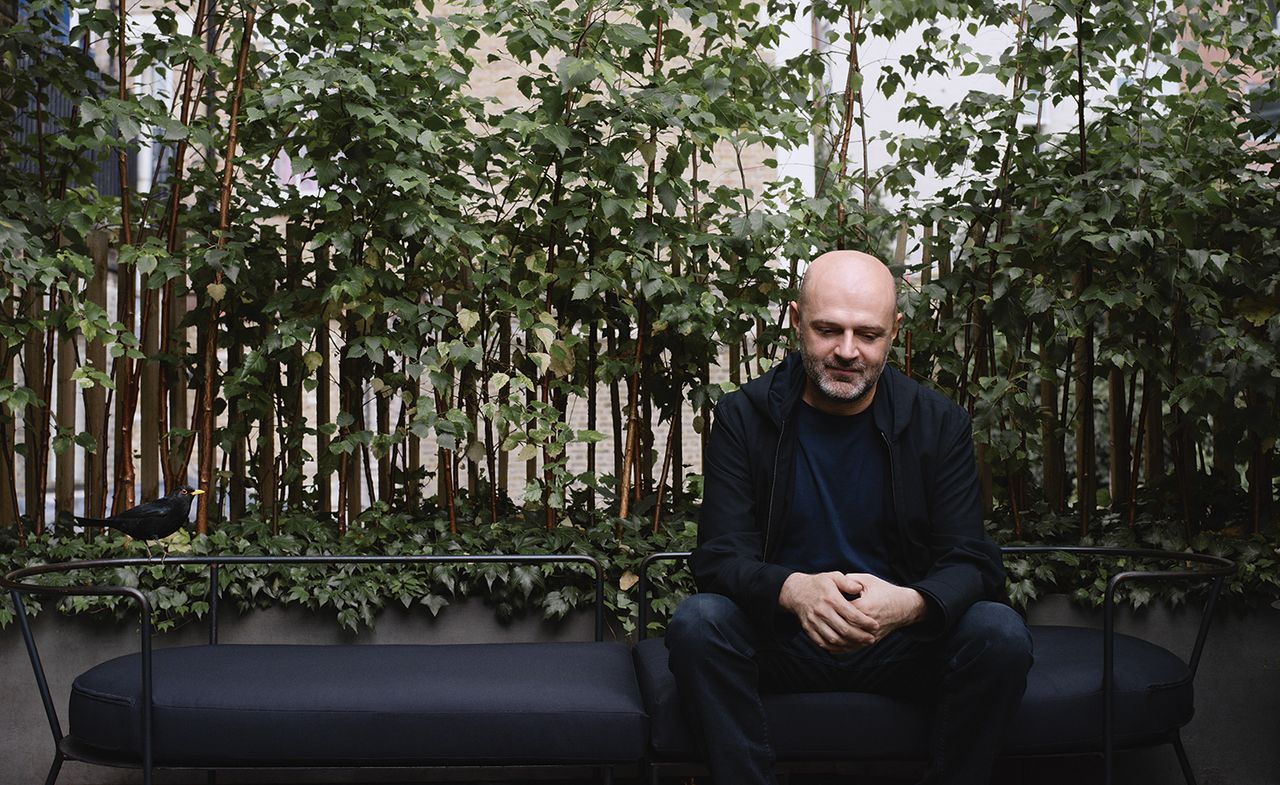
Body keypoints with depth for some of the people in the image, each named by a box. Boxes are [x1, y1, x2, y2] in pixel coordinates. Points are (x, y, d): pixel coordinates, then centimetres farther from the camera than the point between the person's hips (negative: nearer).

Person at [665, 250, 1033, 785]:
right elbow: (720, 556, -10)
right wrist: (792, 590, -33)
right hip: (782, 638, -1)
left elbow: (971, 562, -6)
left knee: (1001, 634, -26)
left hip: (902, 639, 1)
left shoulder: (940, 424, -1)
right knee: (697, 622, -30)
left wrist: (910, 602, -31)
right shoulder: (743, 416, -3)